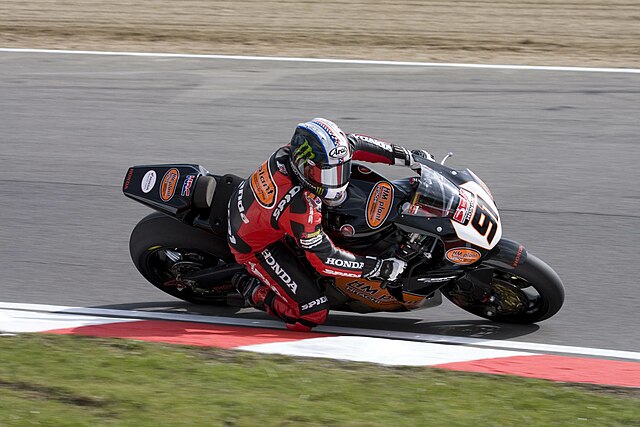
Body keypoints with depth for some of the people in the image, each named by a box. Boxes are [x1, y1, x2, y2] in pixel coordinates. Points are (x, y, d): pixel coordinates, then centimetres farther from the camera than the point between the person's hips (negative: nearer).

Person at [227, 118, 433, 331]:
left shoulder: (295, 152, -24)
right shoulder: (299, 207, -42)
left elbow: (353, 143, -8)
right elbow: (325, 259, -31)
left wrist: (406, 155, -9)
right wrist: (380, 268, -27)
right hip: (256, 247, -8)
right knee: (312, 315, -14)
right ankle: (253, 290, 6)